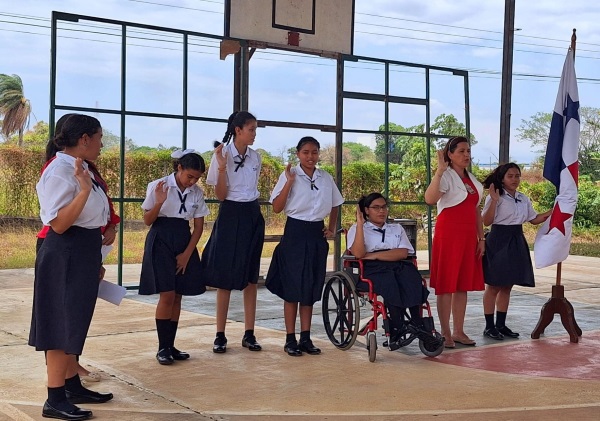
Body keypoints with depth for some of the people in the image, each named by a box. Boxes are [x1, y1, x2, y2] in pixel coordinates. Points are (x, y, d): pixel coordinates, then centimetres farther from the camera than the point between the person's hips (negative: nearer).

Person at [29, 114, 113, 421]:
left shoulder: (79, 169, 11)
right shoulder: (60, 172, -18)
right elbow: (59, 224, -24)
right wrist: (85, 190, -33)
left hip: (82, 253, 10)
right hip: (65, 255, -10)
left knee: (73, 322, 17)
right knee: (61, 324, -4)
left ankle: (72, 385, 29)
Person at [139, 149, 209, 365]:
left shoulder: (197, 193, 3)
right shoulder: (158, 186, -8)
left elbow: (199, 226, 6)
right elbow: (147, 221, -5)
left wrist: (187, 254, -3)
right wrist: (159, 203, -24)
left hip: (184, 242, 4)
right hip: (161, 241, -4)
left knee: (177, 296, 6)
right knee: (167, 295, -9)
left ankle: (171, 346, 15)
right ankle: (162, 347, 2)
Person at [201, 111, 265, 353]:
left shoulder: (255, 157, 7)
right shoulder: (222, 155, -9)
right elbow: (220, 195, -10)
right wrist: (222, 168, -22)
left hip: (252, 216, 5)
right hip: (231, 216, -5)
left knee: (251, 277, 7)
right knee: (225, 278, -2)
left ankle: (249, 334, 13)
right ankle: (220, 336, 6)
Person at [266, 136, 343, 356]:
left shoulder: (326, 179, 7)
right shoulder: (289, 175, -5)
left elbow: (335, 205, 21)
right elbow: (277, 208, -11)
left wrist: (331, 228, 10)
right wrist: (289, 182, -17)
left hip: (317, 234, 4)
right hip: (295, 233, -4)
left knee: (311, 288, 8)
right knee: (292, 288, 0)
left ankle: (305, 338, 16)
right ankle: (290, 339, 8)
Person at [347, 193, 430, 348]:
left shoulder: (397, 228, 27)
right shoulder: (357, 229, 18)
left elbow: (403, 253, 6)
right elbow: (358, 254, -4)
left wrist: (375, 255, -4)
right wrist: (360, 224, -5)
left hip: (399, 265, 3)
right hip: (373, 270, -3)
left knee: (411, 277, -33)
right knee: (390, 282, -37)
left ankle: (416, 323, -39)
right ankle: (398, 327, -42)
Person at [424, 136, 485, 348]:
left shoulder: (471, 179, 16)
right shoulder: (446, 176, -8)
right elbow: (430, 199, -28)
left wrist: (481, 238, 14)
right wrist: (439, 171, -34)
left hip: (468, 235, 8)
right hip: (448, 233, -7)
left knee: (463, 284, 10)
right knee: (446, 284, -4)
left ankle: (458, 331, 17)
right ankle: (445, 333, 1)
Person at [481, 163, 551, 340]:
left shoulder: (523, 199, 12)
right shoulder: (495, 197, -9)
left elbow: (534, 219, 17)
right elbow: (486, 221, -18)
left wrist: (552, 212, 5)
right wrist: (494, 200, -25)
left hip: (516, 242, 7)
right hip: (499, 241, -7)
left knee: (507, 286, 11)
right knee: (494, 286, -1)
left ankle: (501, 324, 19)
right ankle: (489, 326, 5)